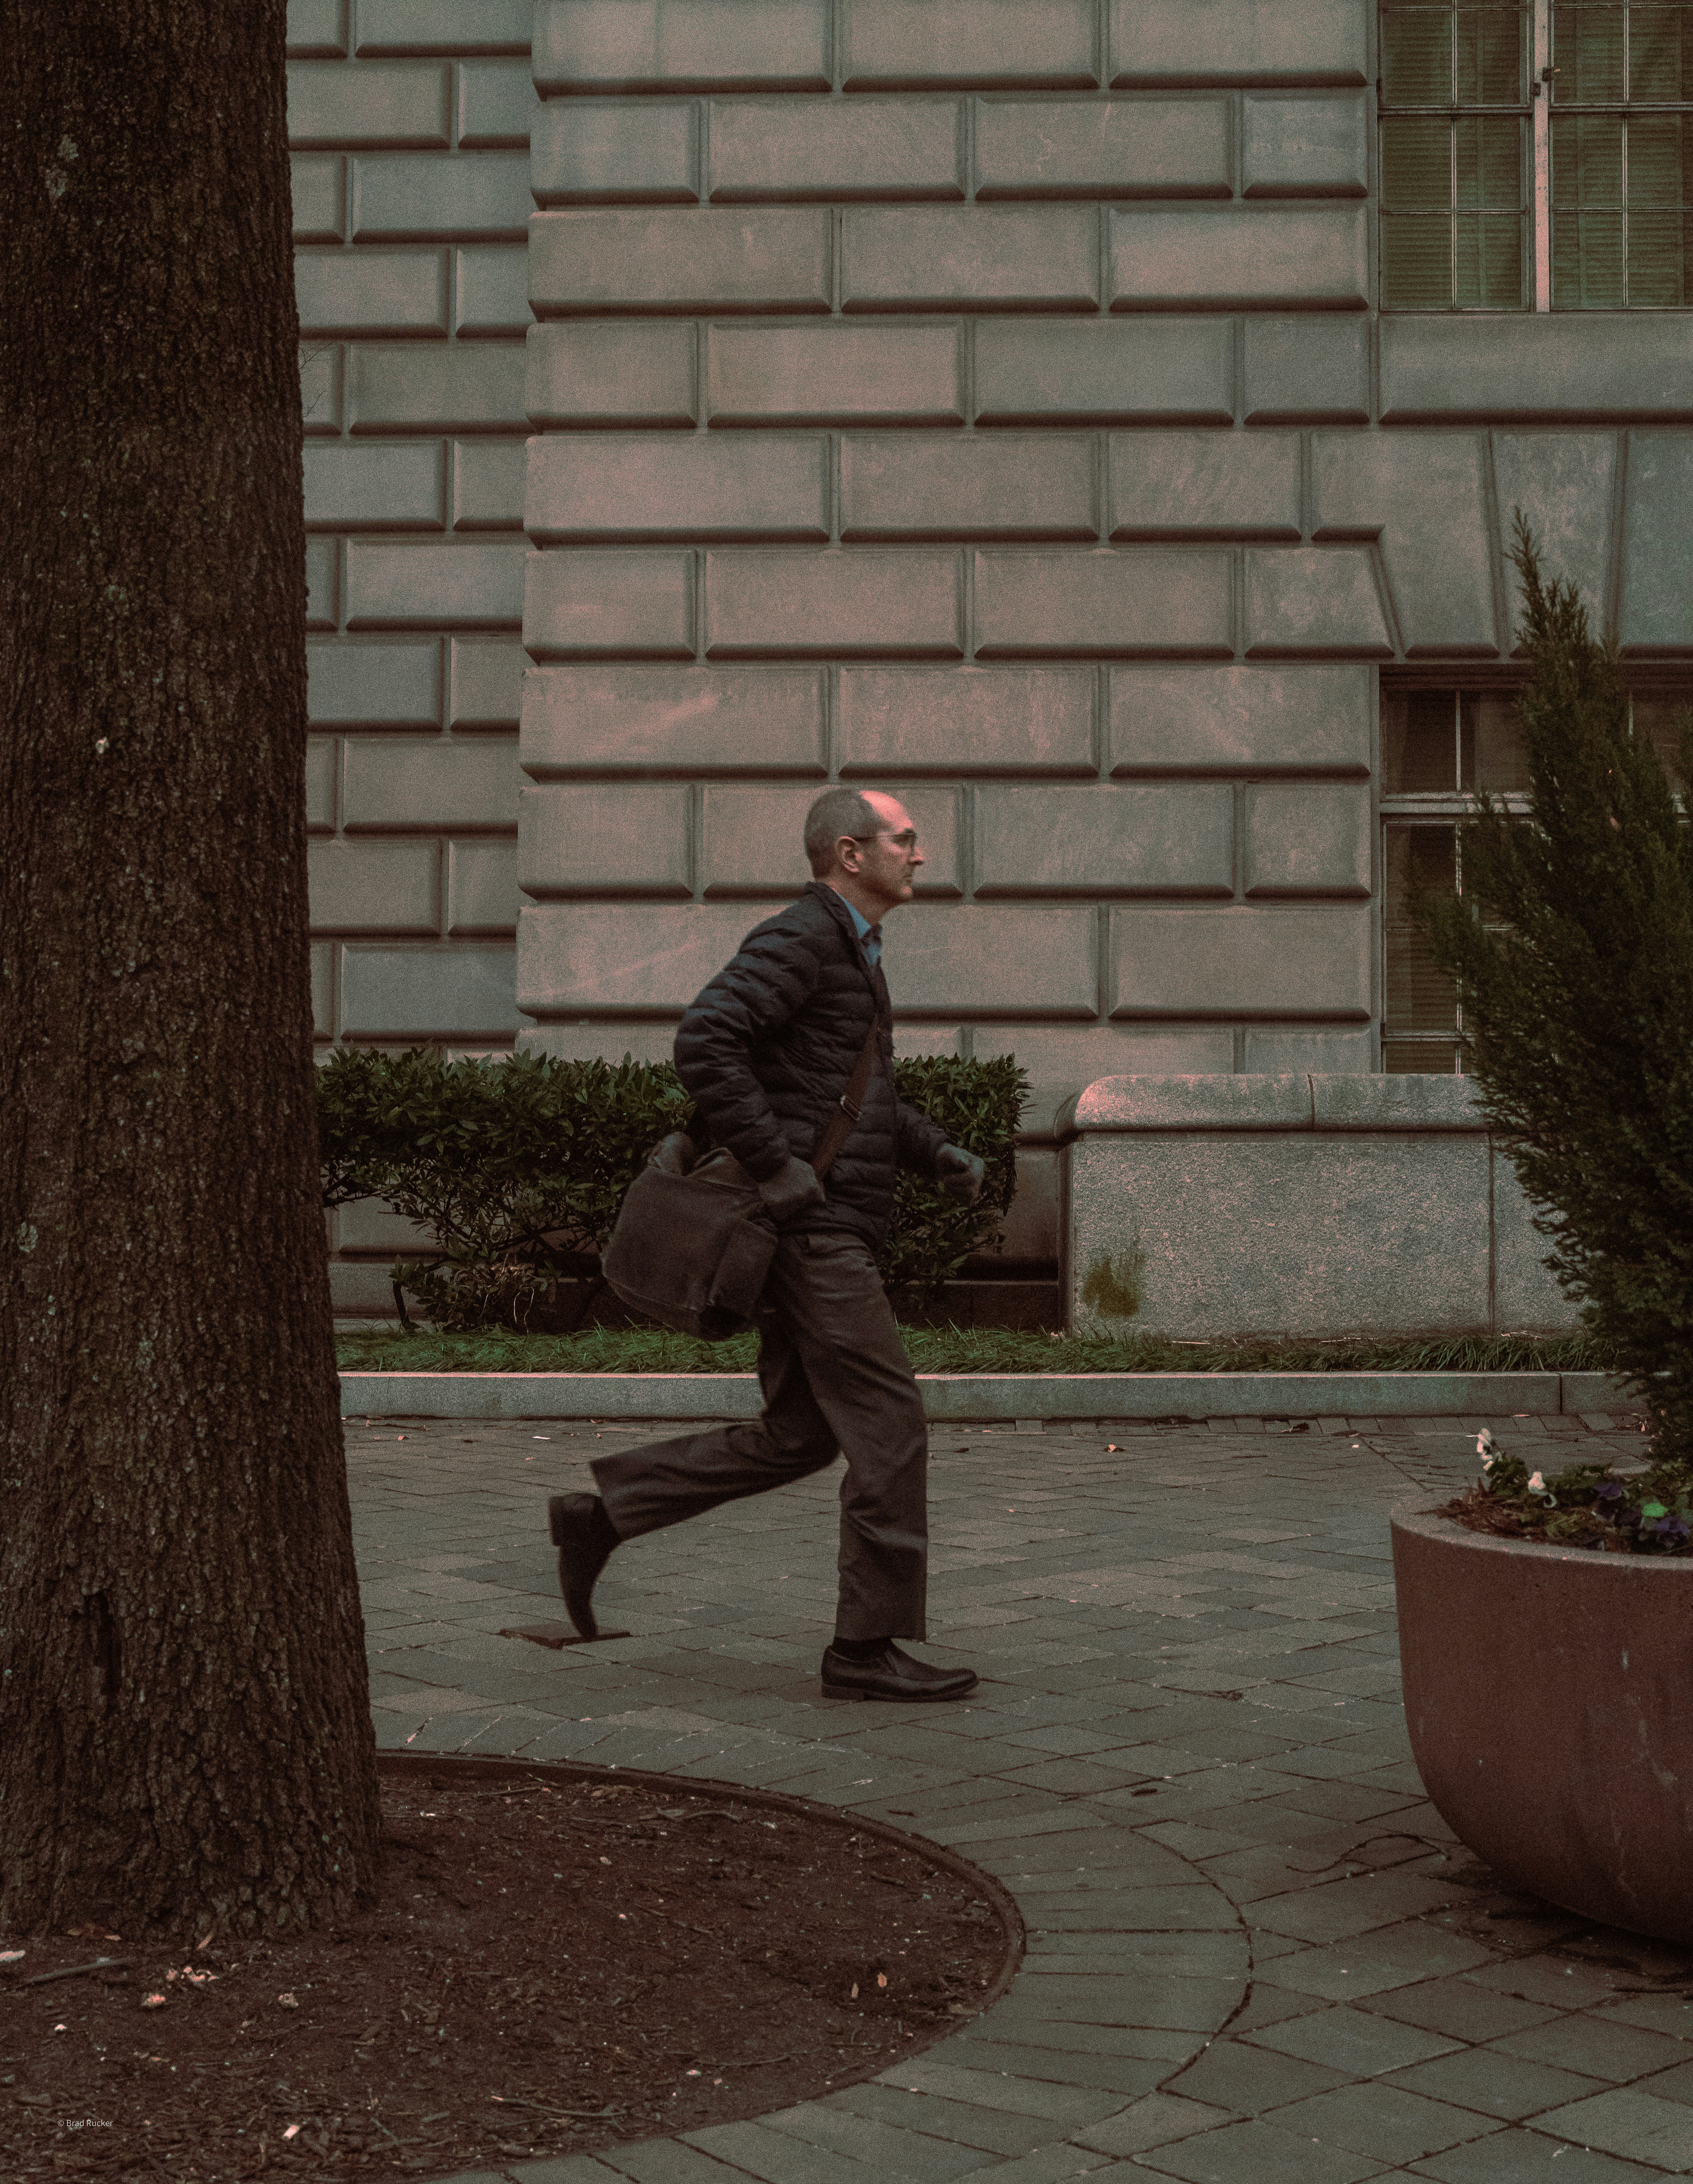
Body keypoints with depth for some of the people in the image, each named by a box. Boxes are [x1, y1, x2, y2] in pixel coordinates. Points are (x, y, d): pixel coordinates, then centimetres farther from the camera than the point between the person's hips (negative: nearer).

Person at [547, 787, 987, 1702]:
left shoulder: (851, 952, 20)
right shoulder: (799, 937, -12)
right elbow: (704, 1041, -24)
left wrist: (938, 1154, 15)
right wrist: (774, 1164, -24)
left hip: (826, 1234, 10)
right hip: (811, 1228, -10)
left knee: (796, 1437, 13)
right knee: (889, 1429, -6)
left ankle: (601, 1511, 17)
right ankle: (870, 1646, 2)